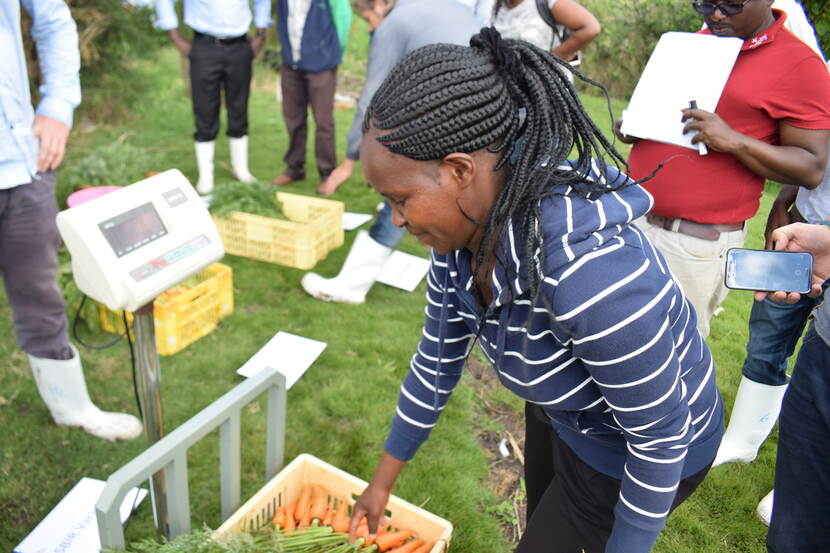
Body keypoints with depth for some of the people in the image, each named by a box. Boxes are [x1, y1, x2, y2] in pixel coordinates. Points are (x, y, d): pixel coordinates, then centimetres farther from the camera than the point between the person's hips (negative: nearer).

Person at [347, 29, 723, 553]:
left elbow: (660, 434, -28)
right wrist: (383, 481, 7)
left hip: (636, 452, -7)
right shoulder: (465, 227, -18)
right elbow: (437, 360, -4)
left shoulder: (587, 273, -44)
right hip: (559, 412, 7)